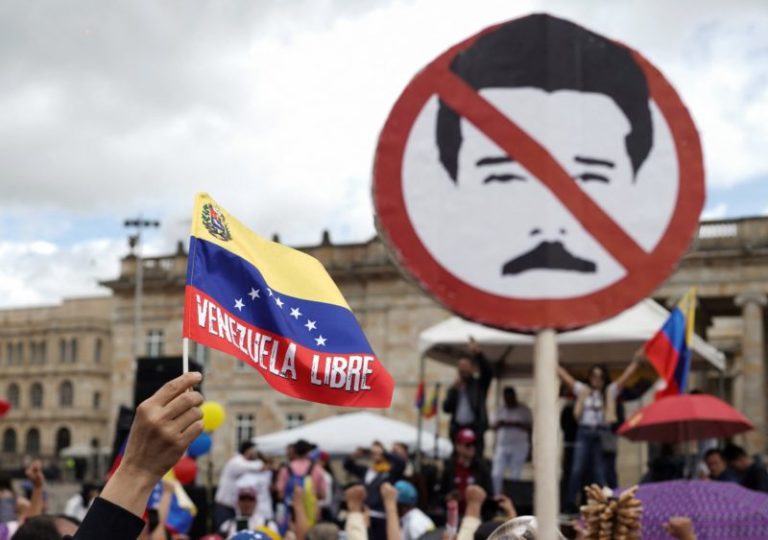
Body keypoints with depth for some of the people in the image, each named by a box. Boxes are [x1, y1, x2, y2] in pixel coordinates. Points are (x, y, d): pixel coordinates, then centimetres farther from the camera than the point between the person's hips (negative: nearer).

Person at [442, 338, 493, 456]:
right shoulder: (454, 388, 20)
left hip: (475, 429, -3)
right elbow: (446, 408, 8)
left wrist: (478, 353, -23)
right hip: (457, 430, 3)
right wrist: (454, 389, -3)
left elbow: (488, 372, -10)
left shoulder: (479, 384, 10)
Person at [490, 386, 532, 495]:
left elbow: (530, 427, -2)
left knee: (515, 476, -9)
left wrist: (516, 424, -15)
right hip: (502, 446, 3)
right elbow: (493, 427, 15)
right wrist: (499, 424, -7)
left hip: (519, 447, -3)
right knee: (496, 474, -9)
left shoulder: (524, 410, 3)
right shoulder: (500, 410, 15)